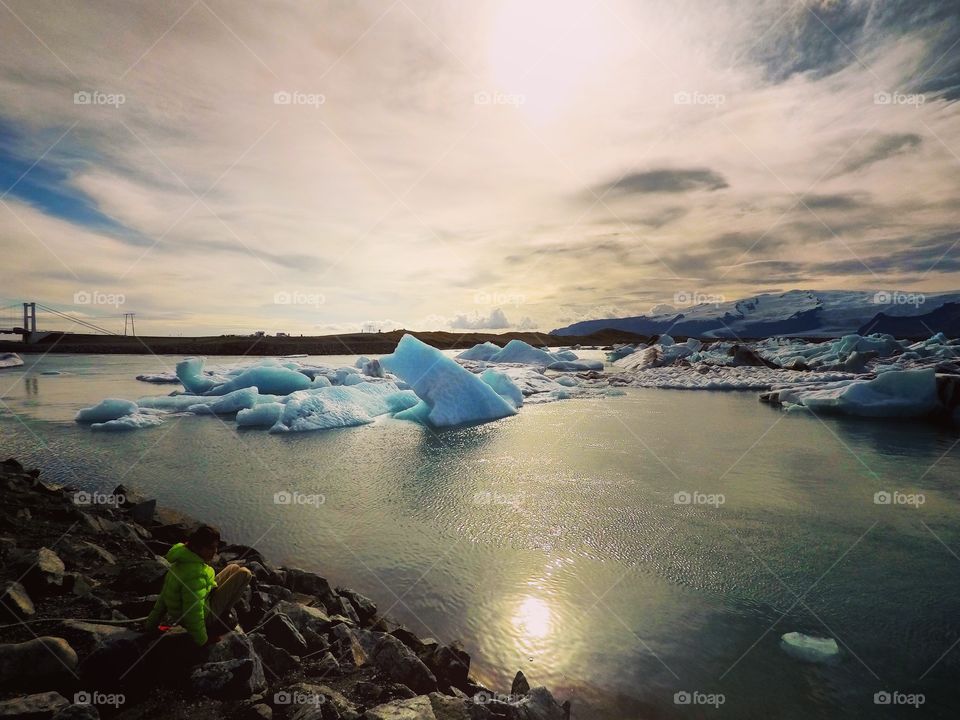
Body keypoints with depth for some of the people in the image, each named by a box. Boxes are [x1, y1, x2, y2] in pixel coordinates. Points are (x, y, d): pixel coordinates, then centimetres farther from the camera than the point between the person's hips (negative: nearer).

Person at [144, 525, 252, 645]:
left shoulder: (184, 560, -4)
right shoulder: (195, 574, -34)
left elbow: (165, 595, 6)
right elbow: (193, 612, -31)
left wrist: (151, 624, 16)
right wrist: (202, 640, -17)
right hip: (204, 617, -9)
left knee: (234, 568, 17)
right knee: (244, 574, -11)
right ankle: (219, 623, 2)